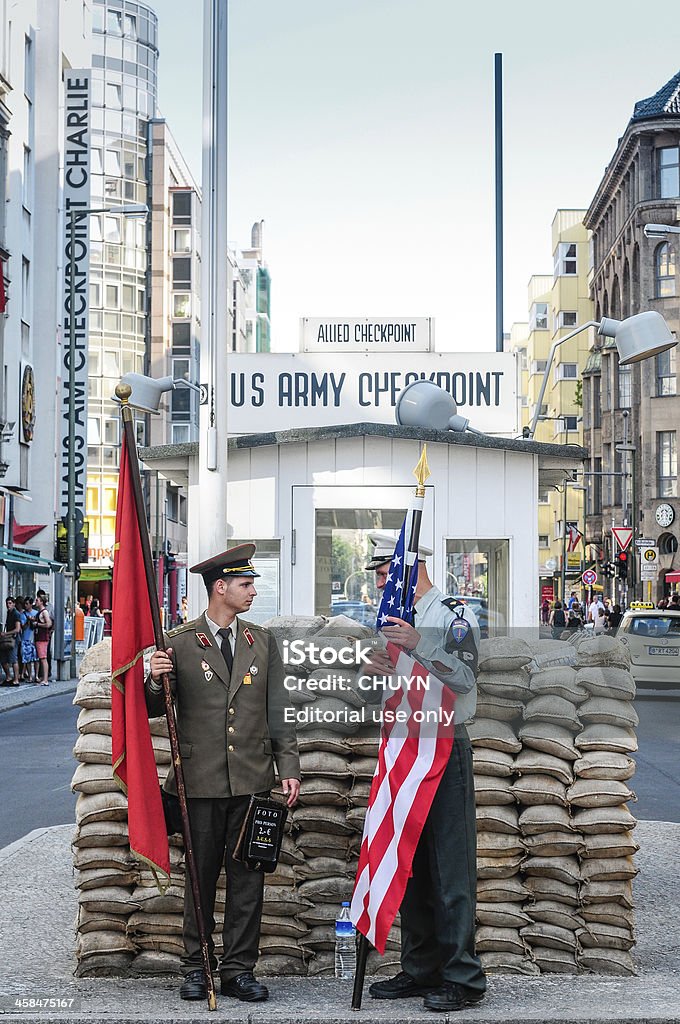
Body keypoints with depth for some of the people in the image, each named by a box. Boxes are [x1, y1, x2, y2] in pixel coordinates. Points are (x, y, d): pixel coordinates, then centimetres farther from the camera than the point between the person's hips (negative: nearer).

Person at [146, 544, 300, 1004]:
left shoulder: (263, 640, 9)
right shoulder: (179, 643, 0)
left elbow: (278, 708, 10)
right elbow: (156, 709, 3)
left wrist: (289, 767, 3)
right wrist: (156, 682, -19)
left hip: (252, 778, 2)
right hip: (201, 779, -2)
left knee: (247, 875, 4)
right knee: (200, 876, 6)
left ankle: (239, 968, 12)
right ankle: (197, 967, 16)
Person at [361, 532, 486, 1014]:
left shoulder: (454, 614, -7)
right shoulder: (398, 618, 16)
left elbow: (465, 679, -19)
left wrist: (419, 645, -29)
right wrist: (372, 667, -2)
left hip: (445, 748, -8)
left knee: (451, 864, -7)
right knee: (410, 865, 10)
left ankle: (463, 976, -3)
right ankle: (421, 969, 19)